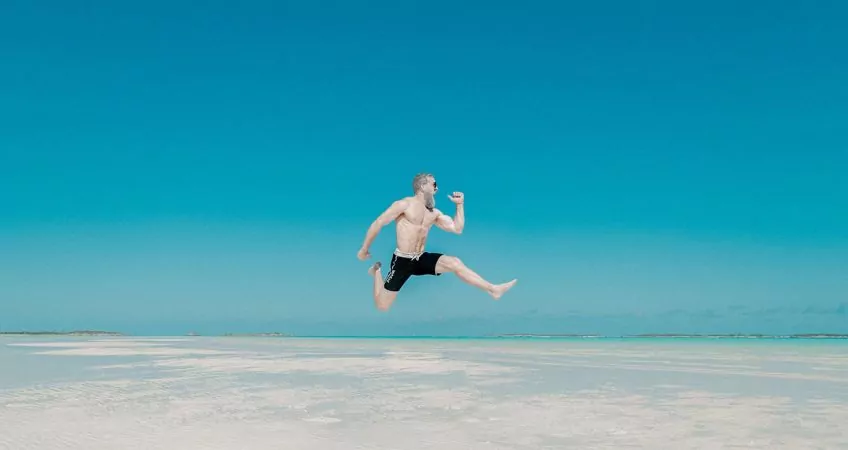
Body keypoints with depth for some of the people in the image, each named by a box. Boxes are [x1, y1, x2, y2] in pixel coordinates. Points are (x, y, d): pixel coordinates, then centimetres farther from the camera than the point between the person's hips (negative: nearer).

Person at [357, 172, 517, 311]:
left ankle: (493, 289, -16)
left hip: (421, 259, 5)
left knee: (454, 263, -17)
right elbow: (377, 223, -10)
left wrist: (460, 205, 1)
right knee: (382, 306, -4)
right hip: (402, 260, -5)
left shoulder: (434, 213, 10)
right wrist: (364, 250, -6)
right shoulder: (404, 204, -10)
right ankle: (377, 271, 24)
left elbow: (457, 229, 6)